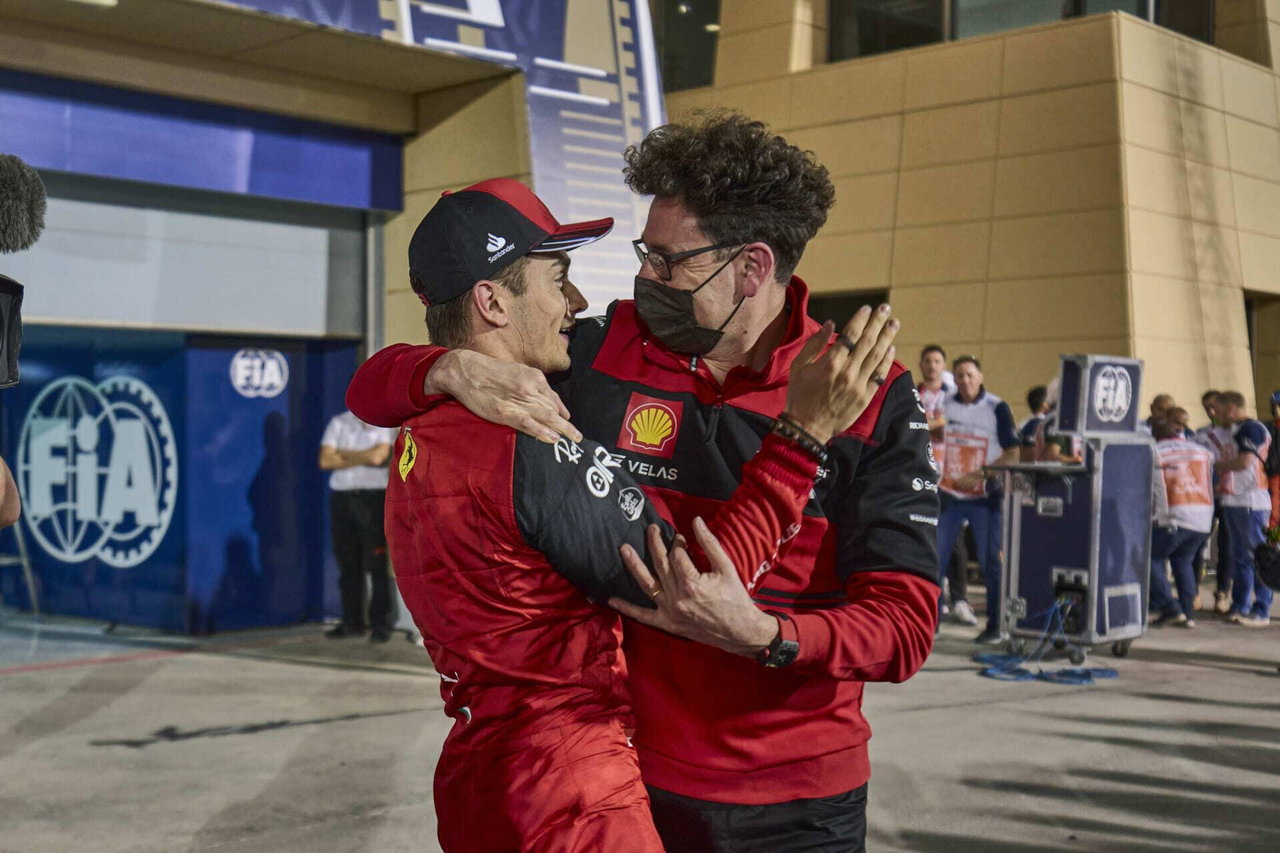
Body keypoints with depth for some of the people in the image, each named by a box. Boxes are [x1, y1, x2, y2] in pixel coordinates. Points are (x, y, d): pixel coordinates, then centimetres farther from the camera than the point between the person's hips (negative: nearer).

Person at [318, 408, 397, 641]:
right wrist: (362, 459, -6)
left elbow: (377, 456, -15)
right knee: (348, 563, 6)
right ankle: (352, 622, 14)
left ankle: (382, 624, -1)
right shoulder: (339, 423, 10)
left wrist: (343, 454, -3)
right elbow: (325, 460, 0)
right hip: (342, 497, 4)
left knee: (377, 563, -6)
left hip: (373, 497, -4)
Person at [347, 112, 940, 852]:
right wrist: (455, 369, -22)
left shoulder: (875, 401, -10)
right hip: (629, 776, 2)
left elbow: (905, 627, -15)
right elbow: (376, 388, 2)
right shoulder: (601, 355, -3)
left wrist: (761, 635, -33)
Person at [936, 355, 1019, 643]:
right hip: (949, 495, 4)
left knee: (990, 563, -1)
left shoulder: (997, 408, -5)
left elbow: (1013, 454, -9)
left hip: (985, 497, -3)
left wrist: (980, 474, -19)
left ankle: (995, 626, 8)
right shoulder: (944, 405, 5)